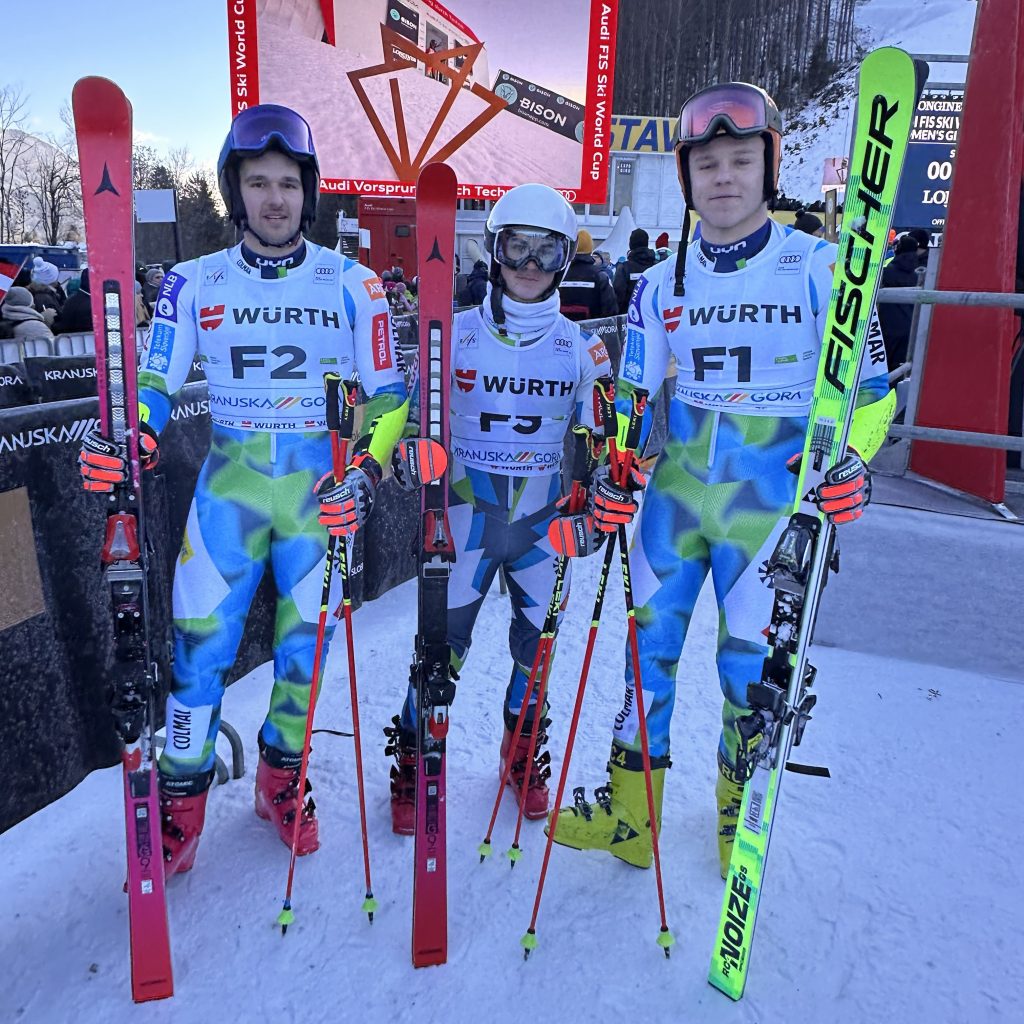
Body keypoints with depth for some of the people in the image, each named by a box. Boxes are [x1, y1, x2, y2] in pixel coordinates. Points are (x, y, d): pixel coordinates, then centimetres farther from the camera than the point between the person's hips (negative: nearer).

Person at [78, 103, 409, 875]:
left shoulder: (351, 282, -1)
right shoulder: (196, 282, 3)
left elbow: (388, 392, 1)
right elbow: (156, 382, 5)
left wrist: (368, 468, -13)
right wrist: (127, 441, -15)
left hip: (321, 491, 0)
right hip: (230, 485, 1)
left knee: (305, 651, 8)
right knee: (200, 647, 0)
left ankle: (282, 780, 33)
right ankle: (182, 800, 23)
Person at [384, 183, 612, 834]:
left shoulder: (580, 346, 3)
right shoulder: (457, 334, 0)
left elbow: (598, 433, 10)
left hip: (543, 514, 2)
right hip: (469, 507, -1)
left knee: (538, 642, 9)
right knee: (444, 640, -3)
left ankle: (524, 754, 34)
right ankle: (414, 762, 19)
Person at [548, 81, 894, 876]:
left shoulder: (820, 267, -5)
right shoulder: (661, 283, 6)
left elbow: (870, 388, -1)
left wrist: (850, 459, -18)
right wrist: (617, 475, -1)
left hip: (771, 502, -3)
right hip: (675, 494, 4)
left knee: (752, 666, 6)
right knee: (648, 647, 8)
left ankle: (742, 817, 32)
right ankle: (628, 816, 26)